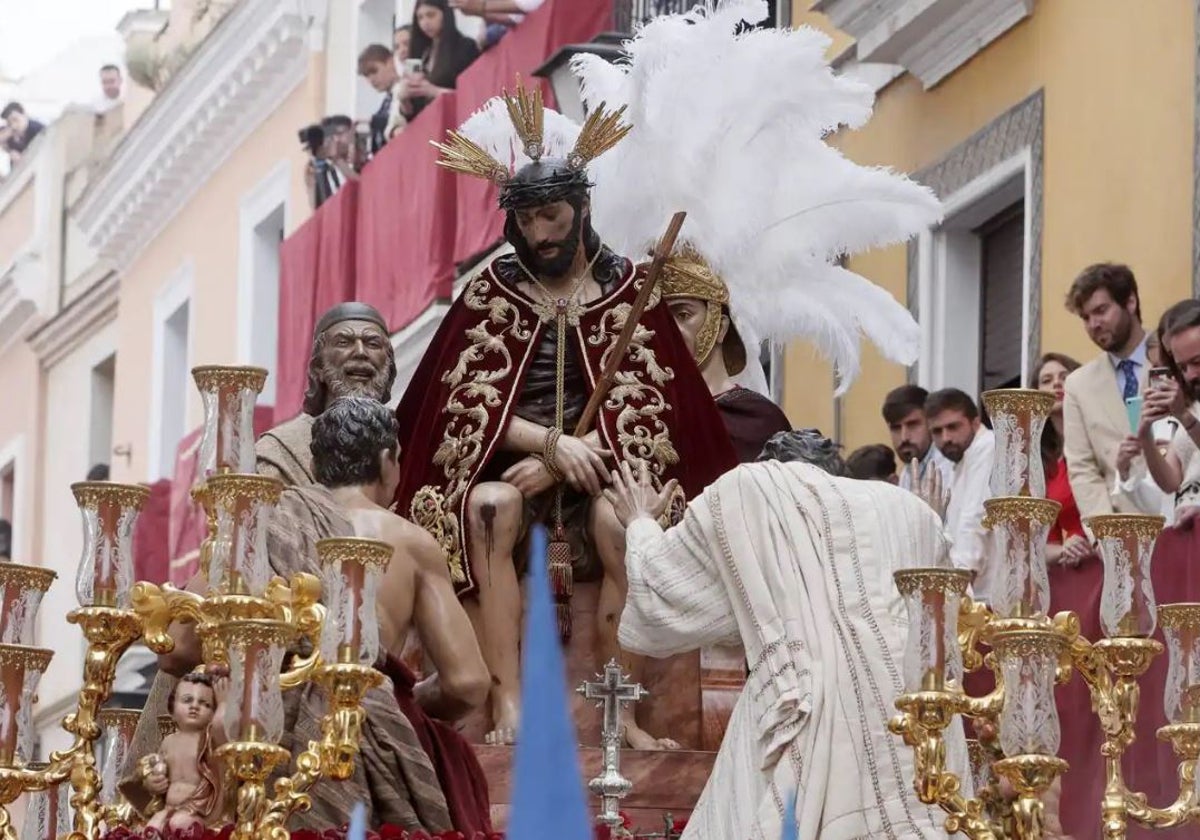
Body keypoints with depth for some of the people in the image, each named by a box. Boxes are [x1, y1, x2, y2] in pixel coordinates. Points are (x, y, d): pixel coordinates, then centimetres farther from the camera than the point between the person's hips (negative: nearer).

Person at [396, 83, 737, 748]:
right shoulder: (492, 292, 7)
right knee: (489, 508, -35)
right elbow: (472, 406, -1)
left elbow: (644, 411, -1)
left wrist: (559, 463, -14)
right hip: (509, 465, 0)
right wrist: (554, 442, -18)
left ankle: (619, 712, -30)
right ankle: (508, 707, -39)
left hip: (599, 469, 0)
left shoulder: (626, 290, 6)